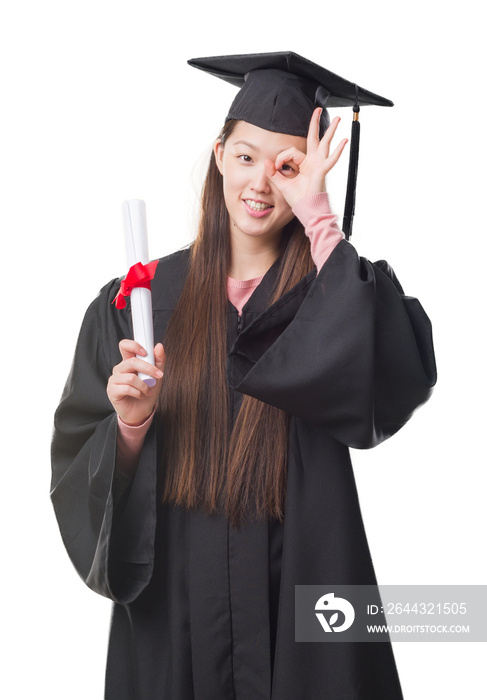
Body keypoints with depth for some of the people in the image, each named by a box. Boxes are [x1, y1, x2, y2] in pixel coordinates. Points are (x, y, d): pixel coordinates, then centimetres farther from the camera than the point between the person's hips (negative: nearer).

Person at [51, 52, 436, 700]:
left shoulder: (333, 290, -4)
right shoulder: (144, 299, -1)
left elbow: (400, 378, -26)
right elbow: (82, 469, 0)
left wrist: (319, 222, -24)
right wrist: (129, 424, -21)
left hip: (300, 595, -1)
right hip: (171, 598, 1)